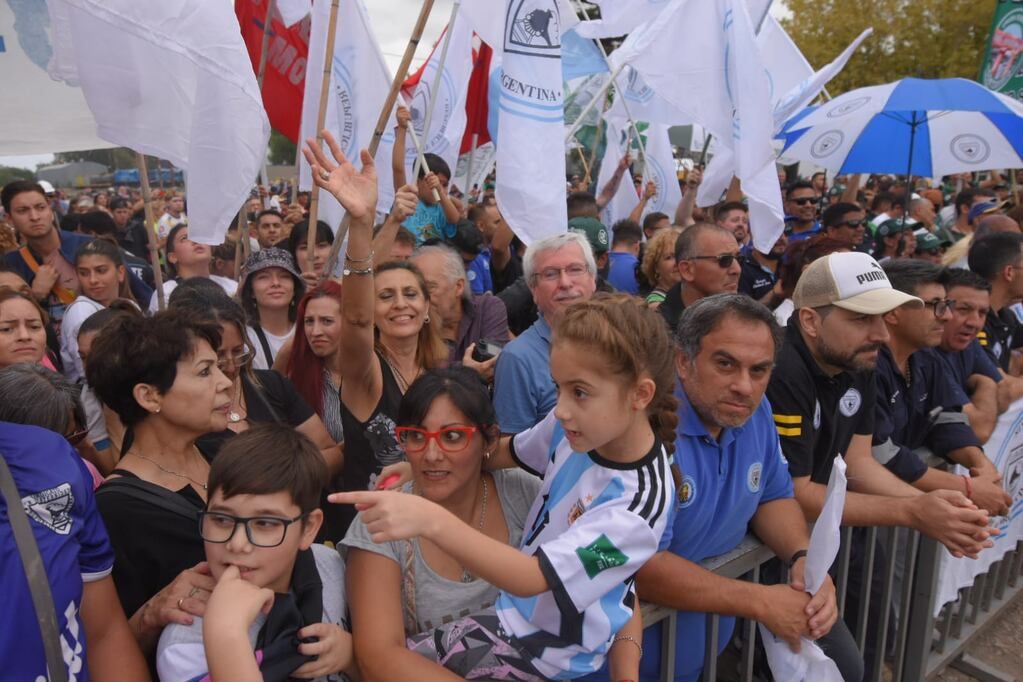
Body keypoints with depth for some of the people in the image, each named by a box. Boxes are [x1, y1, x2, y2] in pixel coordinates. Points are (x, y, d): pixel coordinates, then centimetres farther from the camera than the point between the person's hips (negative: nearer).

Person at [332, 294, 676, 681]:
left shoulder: (637, 505, -31)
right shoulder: (582, 423, -12)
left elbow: (529, 579, -35)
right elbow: (509, 452, 7)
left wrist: (431, 521, -46)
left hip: (542, 645, -6)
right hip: (513, 602, 6)